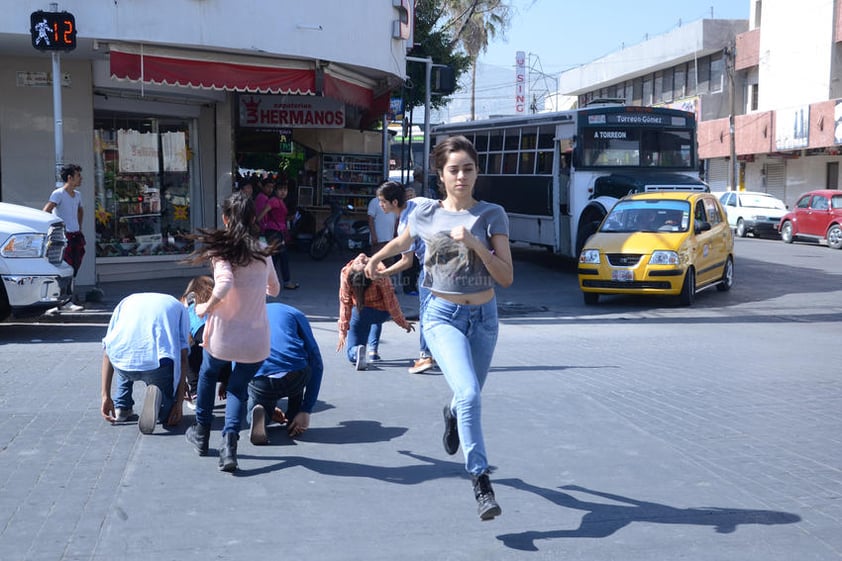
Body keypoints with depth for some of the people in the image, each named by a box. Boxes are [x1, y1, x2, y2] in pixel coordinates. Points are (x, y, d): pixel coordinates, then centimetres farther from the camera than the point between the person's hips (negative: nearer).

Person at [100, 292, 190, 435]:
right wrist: (179, 403, 12)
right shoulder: (178, 307, 26)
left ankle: (121, 408, 26)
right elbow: (183, 357, 13)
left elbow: (108, 351, 21)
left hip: (122, 359, 3)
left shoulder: (127, 301, 31)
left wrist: (106, 396, 22)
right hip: (157, 363, -3)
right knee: (169, 418, 23)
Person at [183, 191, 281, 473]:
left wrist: (206, 308, -12)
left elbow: (225, 283, -27)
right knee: (238, 387, 18)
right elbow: (274, 289, 20)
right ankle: (229, 442, -5)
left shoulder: (222, 250, -9)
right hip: (256, 338, 2)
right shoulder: (263, 251, 5)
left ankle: (202, 433, 41)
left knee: (208, 374, 27)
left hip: (223, 335, -2)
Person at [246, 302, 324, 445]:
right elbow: (316, 363, 13)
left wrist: (270, 406, 42)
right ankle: (293, 424, 24)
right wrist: (306, 411, 12)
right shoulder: (295, 314, 22)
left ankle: (259, 413, -1)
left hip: (259, 381, 1)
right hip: (295, 377, -1)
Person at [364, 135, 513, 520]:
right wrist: (376, 259, 17)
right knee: (469, 394, -22)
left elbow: (506, 278, -11)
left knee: (469, 395, 16)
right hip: (443, 316, -2)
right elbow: (401, 242, 23)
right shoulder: (425, 214, -2)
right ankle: (480, 480, -17)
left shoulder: (492, 215, -5)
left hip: (483, 316, 2)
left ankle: (452, 415, 54)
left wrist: (474, 243, -20)